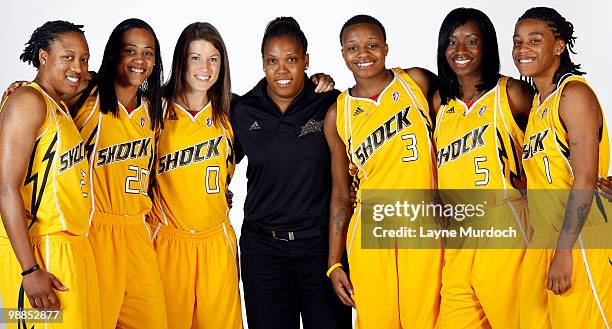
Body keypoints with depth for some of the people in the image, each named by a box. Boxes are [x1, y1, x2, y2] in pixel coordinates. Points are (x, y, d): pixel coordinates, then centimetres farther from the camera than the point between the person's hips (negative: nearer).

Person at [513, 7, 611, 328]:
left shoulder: (574, 93, -10)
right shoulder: (536, 101, 16)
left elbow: (585, 178, -17)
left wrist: (564, 252, -20)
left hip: (578, 240, -8)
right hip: (540, 241, 8)